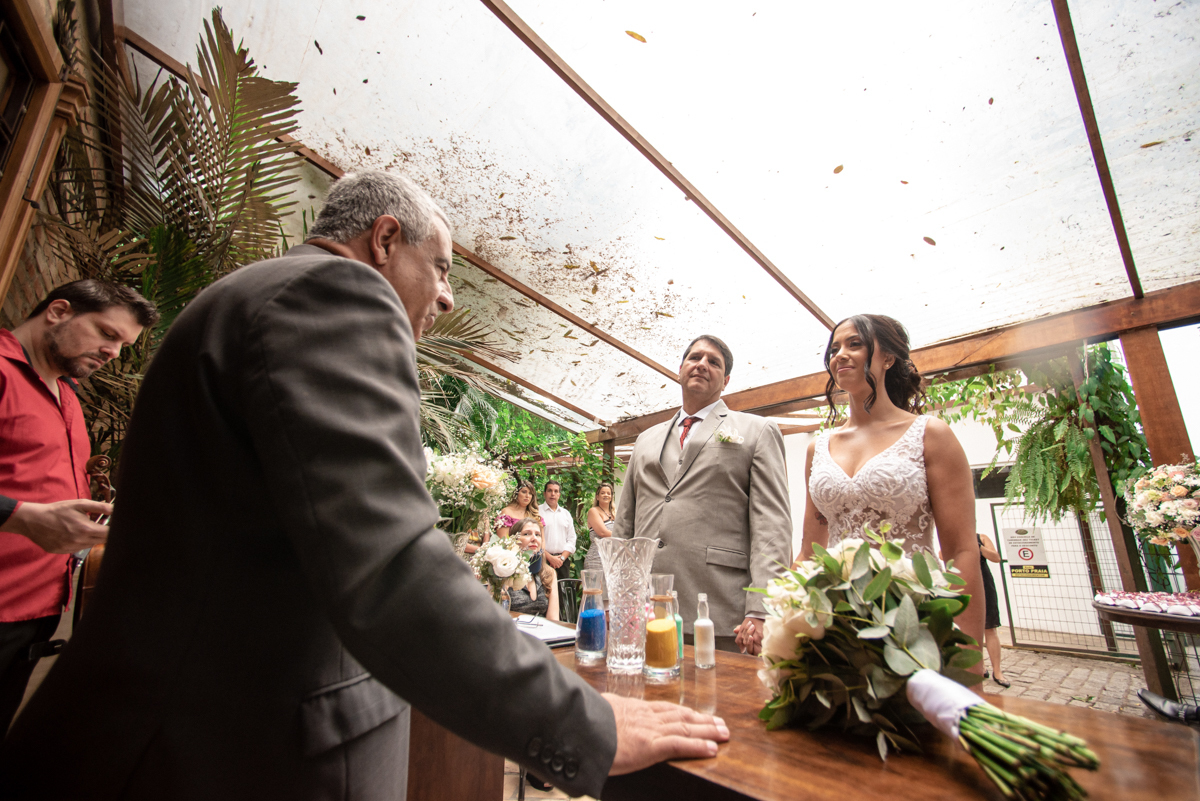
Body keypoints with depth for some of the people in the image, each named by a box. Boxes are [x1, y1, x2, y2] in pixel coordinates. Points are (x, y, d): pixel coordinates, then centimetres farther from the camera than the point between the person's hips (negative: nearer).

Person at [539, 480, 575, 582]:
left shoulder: (566, 514, 16)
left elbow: (571, 540, 12)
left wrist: (562, 557, -3)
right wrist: (550, 557, -11)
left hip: (563, 561, 4)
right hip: (543, 560, -4)